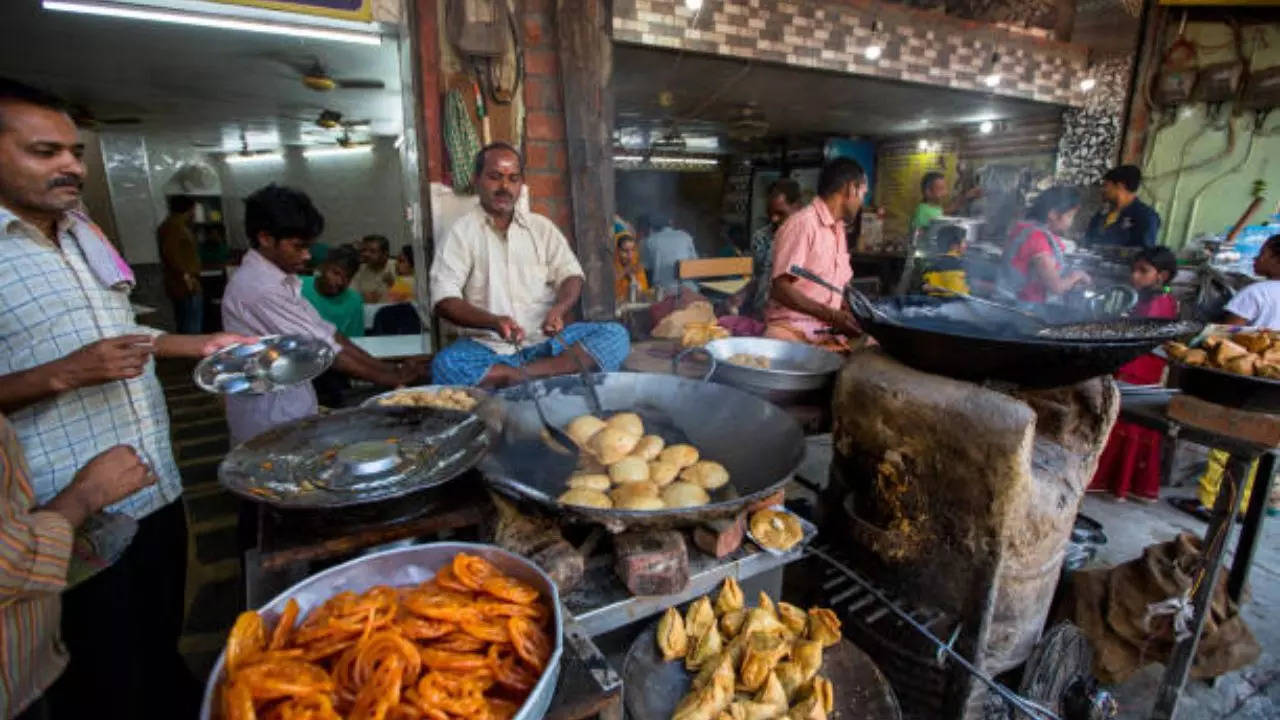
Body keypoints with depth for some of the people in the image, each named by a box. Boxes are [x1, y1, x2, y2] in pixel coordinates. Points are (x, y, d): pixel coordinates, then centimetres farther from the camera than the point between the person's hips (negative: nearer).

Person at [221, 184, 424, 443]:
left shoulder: (279, 279, 7)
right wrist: (393, 378, -17)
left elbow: (325, 333, 3)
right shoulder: (258, 287, -22)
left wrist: (391, 369, -5)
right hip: (271, 418, -9)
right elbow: (320, 348, -22)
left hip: (288, 407, 9)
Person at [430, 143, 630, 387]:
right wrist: (493, 322, -25)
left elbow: (570, 275, 6)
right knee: (446, 366, -34)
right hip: (487, 346, -2)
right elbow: (444, 300, -7)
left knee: (615, 336, -20)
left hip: (545, 340, 3)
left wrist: (558, 310, -18)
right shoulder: (460, 232, 3)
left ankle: (519, 376, -28)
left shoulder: (542, 226, 13)